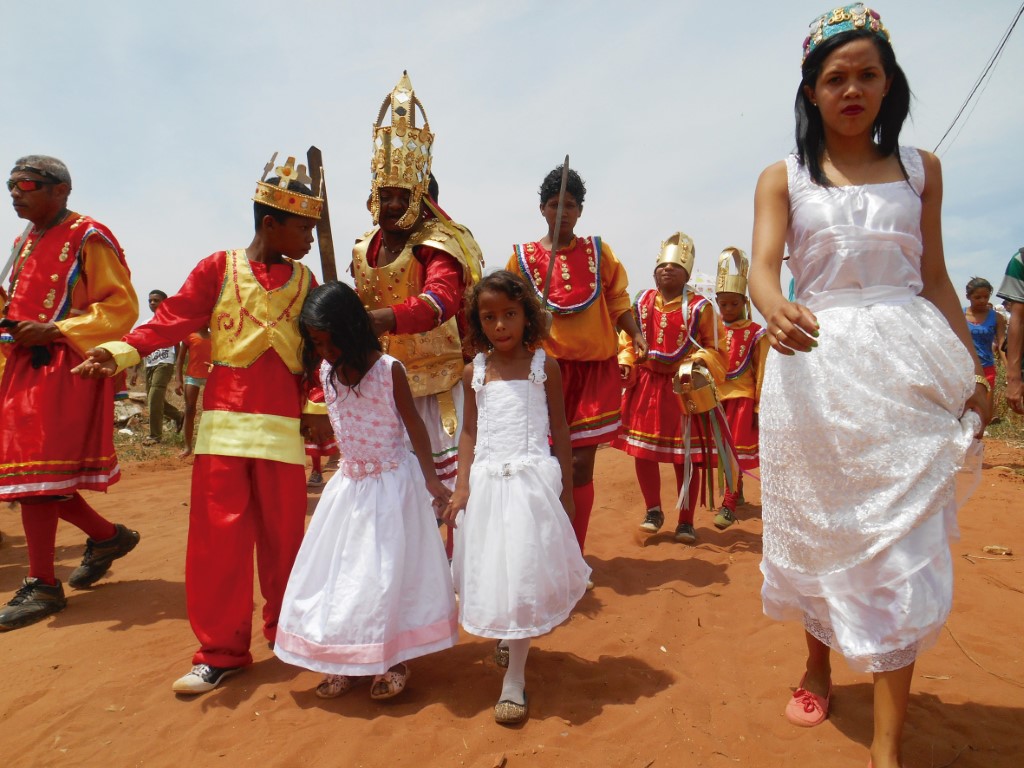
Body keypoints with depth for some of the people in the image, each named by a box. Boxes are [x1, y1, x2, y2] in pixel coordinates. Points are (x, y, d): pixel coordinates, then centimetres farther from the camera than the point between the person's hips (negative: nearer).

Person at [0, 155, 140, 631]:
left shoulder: (87, 238, -7)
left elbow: (122, 306, -13)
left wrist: (53, 331, -19)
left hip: (64, 367, -9)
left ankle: (42, 585, 3)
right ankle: (107, 536, 26)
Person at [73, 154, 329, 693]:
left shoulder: (304, 281, 11)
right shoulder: (218, 268, 3)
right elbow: (172, 320, -3)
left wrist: (316, 407, 3)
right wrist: (121, 352, -17)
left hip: (283, 424, 2)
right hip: (224, 418, -2)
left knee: (283, 531, 7)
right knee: (218, 534, -1)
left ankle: (286, 628, 27)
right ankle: (221, 651, 11)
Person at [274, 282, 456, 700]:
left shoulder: (388, 369, -15)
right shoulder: (325, 371, 0)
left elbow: (414, 425, -9)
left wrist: (431, 479, -8)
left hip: (391, 482, -6)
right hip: (349, 483, 6)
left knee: (388, 570, 1)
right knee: (338, 568, 11)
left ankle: (393, 660, 19)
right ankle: (345, 661, 26)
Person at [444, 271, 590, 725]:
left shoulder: (544, 366, 0)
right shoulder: (475, 372, 6)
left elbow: (560, 430, 4)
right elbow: (470, 433, 9)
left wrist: (566, 491, 4)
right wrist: (461, 487, 0)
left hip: (533, 479, -3)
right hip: (486, 482, 3)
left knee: (523, 572, -3)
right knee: (489, 572, 9)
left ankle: (514, 677, 7)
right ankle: (503, 636, 34)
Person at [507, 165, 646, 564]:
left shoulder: (598, 251, 9)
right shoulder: (523, 257, 5)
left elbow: (617, 300, 8)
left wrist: (635, 335, -8)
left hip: (596, 369, 1)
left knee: (581, 464, 1)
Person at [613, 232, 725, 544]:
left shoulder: (700, 307, -3)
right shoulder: (642, 302, 8)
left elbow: (712, 350, -1)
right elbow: (628, 341, 14)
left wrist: (699, 366, -20)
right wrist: (625, 366, -2)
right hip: (645, 386, 4)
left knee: (686, 456, 3)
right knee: (642, 451, 7)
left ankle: (686, 521, 17)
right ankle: (653, 511, 26)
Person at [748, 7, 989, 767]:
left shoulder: (921, 169, 11)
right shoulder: (783, 178, 5)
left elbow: (936, 279, 11)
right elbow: (763, 265, -11)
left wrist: (973, 368, 5)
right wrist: (777, 312, -33)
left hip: (909, 368, 1)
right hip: (816, 369, 0)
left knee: (900, 547, -3)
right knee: (819, 532, 11)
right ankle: (819, 668, 37)